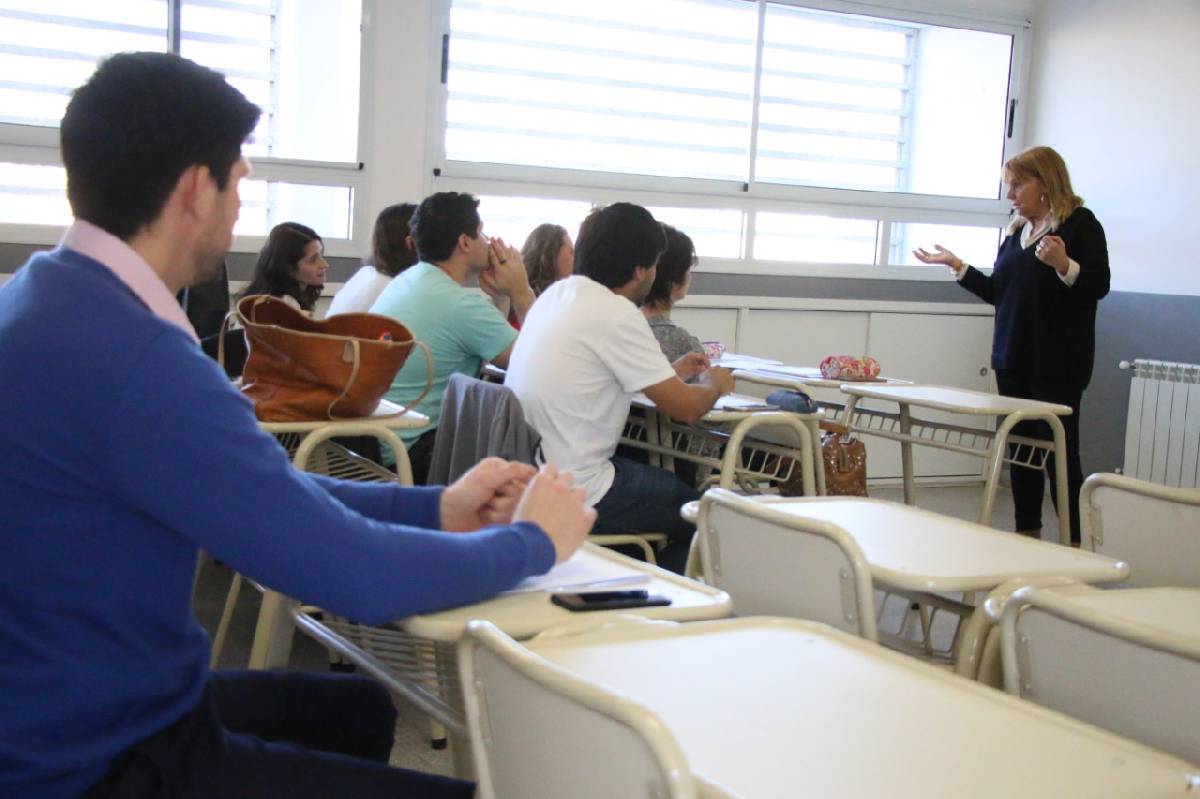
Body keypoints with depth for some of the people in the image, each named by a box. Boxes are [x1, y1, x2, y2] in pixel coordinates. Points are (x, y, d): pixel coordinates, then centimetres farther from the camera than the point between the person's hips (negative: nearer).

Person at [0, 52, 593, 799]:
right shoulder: (129, 356, -28)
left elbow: (261, 490, 11)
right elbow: (358, 574, -26)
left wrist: (435, 507, 7)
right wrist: (534, 540, -8)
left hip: (66, 717, 10)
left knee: (358, 707, 26)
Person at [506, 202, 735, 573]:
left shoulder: (558, 293, 7)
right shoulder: (616, 315, -18)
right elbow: (686, 407, -14)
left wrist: (671, 371, 28)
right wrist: (714, 383, 7)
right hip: (573, 497, -9)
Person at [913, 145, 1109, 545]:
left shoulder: (1080, 223, -5)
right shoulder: (1015, 230, 14)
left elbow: (1099, 285, -13)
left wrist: (1064, 265, -30)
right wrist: (956, 265, 11)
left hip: (1058, 362, -6)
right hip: (1014, 357, 7)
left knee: (1059, 450, -6)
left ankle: (1074, 543, 0)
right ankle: (1027, 534, 15)